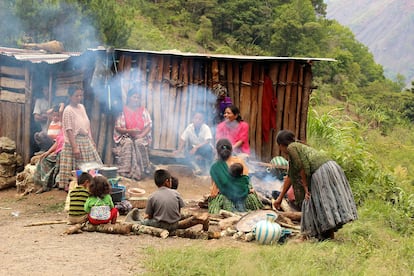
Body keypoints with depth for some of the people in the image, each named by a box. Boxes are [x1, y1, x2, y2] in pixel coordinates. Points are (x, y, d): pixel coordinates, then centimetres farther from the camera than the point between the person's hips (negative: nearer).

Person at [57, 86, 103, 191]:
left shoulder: (82, 107, 9)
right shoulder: (68, 110, -12)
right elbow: (69, 130, -18)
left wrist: (91, 140, 14)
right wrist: (75, 147, -23)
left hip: (86, 141, 8)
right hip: (75, 141, -8)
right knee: (75, 168, -4)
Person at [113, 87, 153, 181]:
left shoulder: (143, 111, 9)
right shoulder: (123, 111, 1)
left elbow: (149, 126, 3)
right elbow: (117, 128, -3)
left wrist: (141, 135, -14)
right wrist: (130, 131, -18)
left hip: (140, 137, 1)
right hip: (125, 137, -1)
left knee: (139, 143, -31)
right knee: (128, 144, -33)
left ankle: (138, 172, -28)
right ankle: (126, 172, -32)